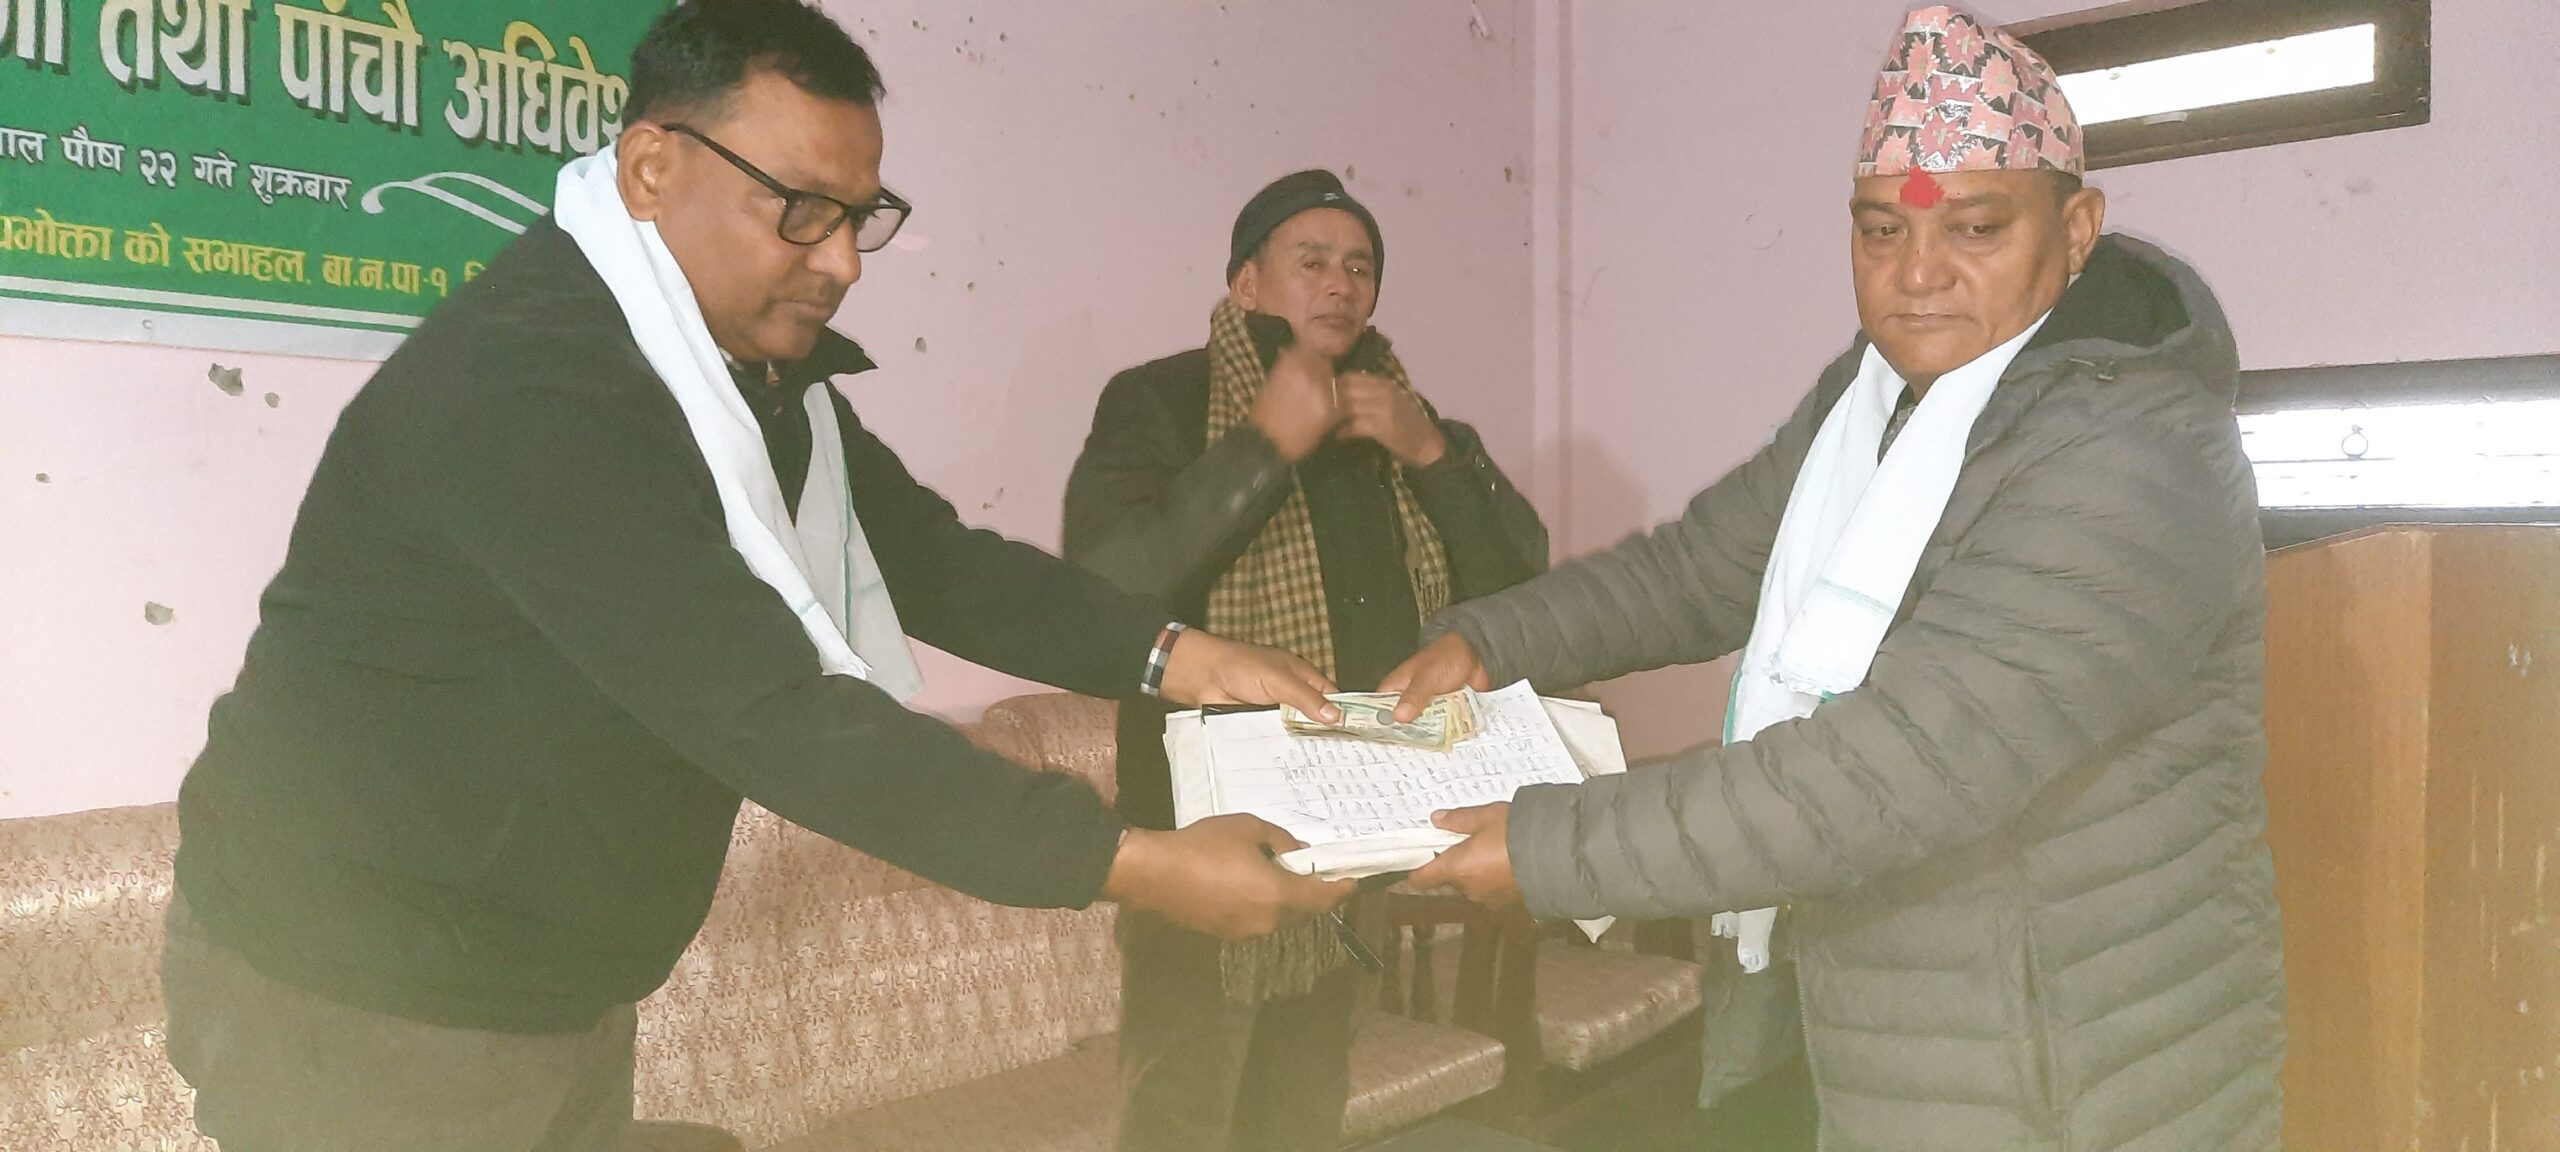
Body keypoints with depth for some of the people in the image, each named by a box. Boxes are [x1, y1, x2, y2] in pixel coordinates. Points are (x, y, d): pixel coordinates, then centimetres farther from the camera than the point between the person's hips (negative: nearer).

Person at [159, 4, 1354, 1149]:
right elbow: (769, 714, -34)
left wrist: (1172, 656, -10)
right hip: (359, 1002, -8)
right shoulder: (528, 389, -29)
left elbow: (929, 556, 3)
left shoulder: (757, 369, 1)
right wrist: (1134, 864, -32)